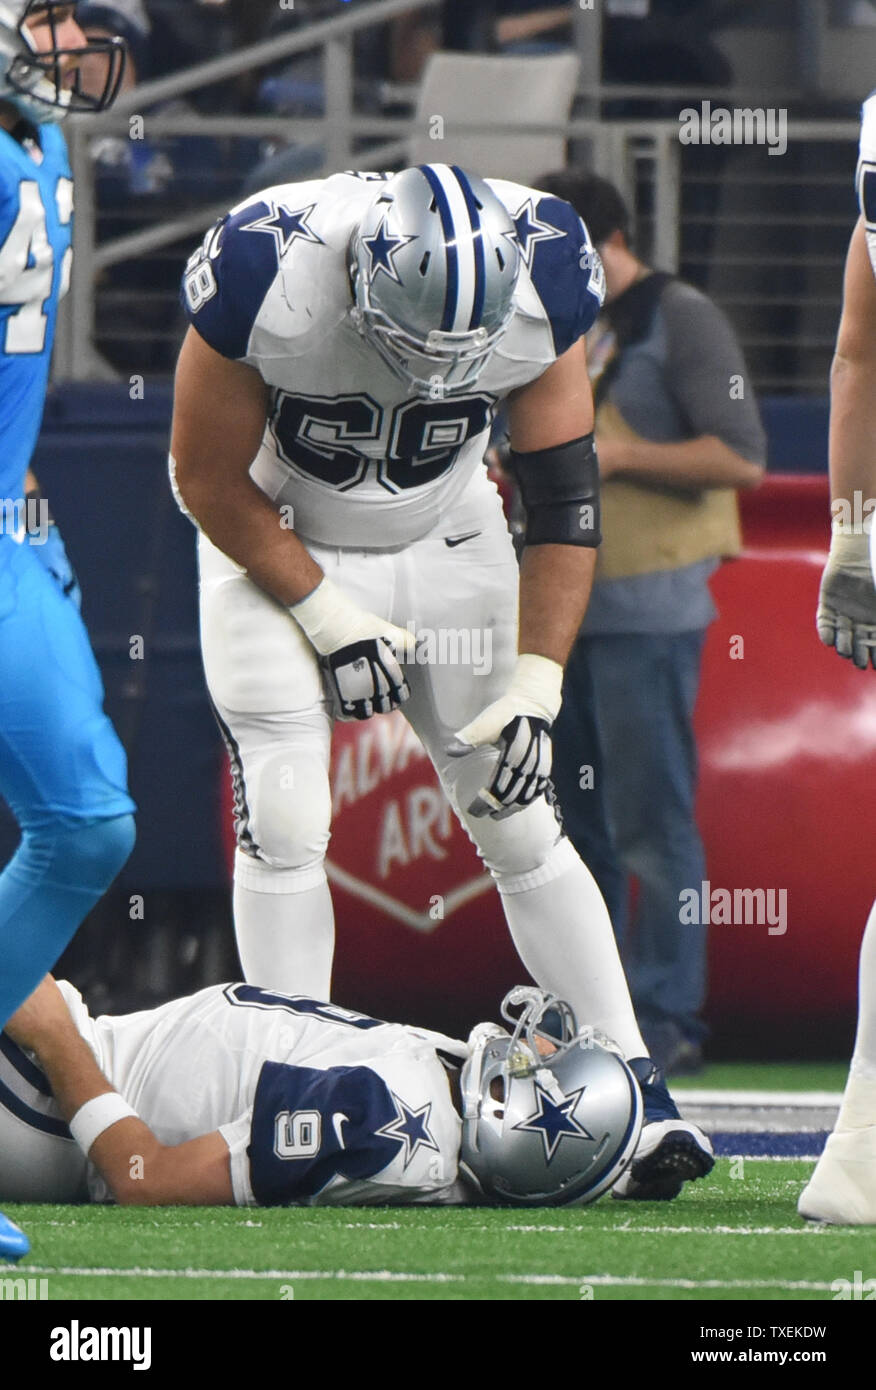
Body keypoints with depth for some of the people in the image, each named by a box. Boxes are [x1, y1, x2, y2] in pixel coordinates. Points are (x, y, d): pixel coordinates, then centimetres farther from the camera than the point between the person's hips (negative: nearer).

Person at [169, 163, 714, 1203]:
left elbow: (563, 503, -13)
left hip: (445, 545, 2)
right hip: (275, 544, -2)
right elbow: (209, 479, -16)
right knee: (284, 822, -15)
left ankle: (638, 1093, -1)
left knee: (517, 823, -3)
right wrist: (326, 617, -15)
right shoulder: (262, 276, -32)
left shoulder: (543, 285, -24)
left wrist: (536, 683, -18)